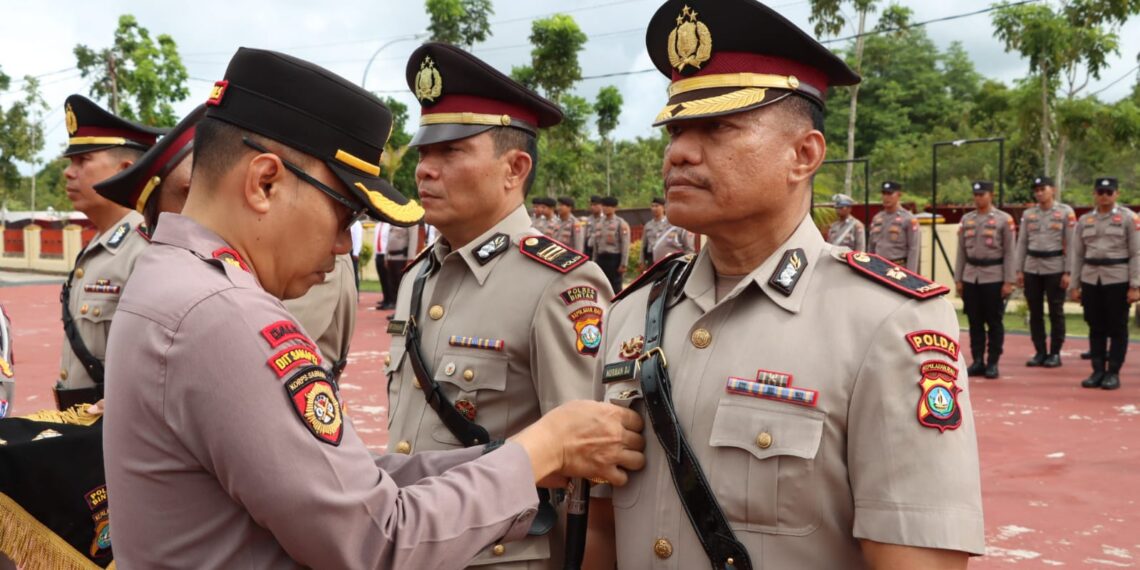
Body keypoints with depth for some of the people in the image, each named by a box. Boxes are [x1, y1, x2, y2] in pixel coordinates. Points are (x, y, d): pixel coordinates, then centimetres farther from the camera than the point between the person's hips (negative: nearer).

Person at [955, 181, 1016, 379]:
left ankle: (993, 363, 7)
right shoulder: (966, 219, 10)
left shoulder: (1004, 220, -2)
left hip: (994, 278, -4)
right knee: (975, 322, 6)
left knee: (994, 322, 1)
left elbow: (1010, 253, -4)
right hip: (970, 278, 4)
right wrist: (958, 279, 8)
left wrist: (1009, 281, -9)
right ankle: (977, 362, 13)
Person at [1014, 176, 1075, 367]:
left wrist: (1067, 272, -10)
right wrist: (1019, 270, 5)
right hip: (1032, 269, 4)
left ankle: (1055, 353, 10)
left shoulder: (1066, 212, -1)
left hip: (1055, 269, -4)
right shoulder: (1028, 214, 9)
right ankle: (1040, 352, 14)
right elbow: (1022, 243, 11)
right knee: (1035, 312, 6)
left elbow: (1071, 244, -4)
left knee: (1056, 312, 2)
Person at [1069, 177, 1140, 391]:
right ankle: (1097, 371, 14)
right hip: (1090, 281, 3)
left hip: (1118, 280, -3)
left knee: (1117, 329, 1)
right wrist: (1074, 285, 7)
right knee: (1096, 328, 7)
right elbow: (1076, 255, 11)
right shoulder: (1084, 220, 10)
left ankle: (1113, 373, 8)